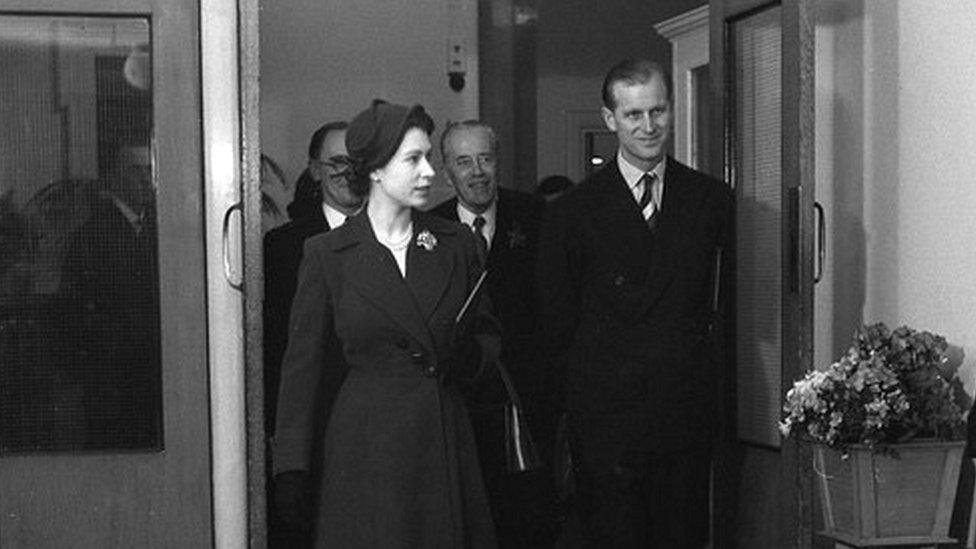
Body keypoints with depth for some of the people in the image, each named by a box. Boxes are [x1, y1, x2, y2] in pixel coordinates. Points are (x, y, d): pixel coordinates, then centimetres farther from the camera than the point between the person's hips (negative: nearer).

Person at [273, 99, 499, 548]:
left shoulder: (456, 243, 6)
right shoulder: (326, 253, -2)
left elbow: (488, 334, 15)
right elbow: (303, 362, 0)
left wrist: (468, 355, -9)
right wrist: (291, 470, -5)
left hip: (445, 439, 3)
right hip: (366, 442, -3)